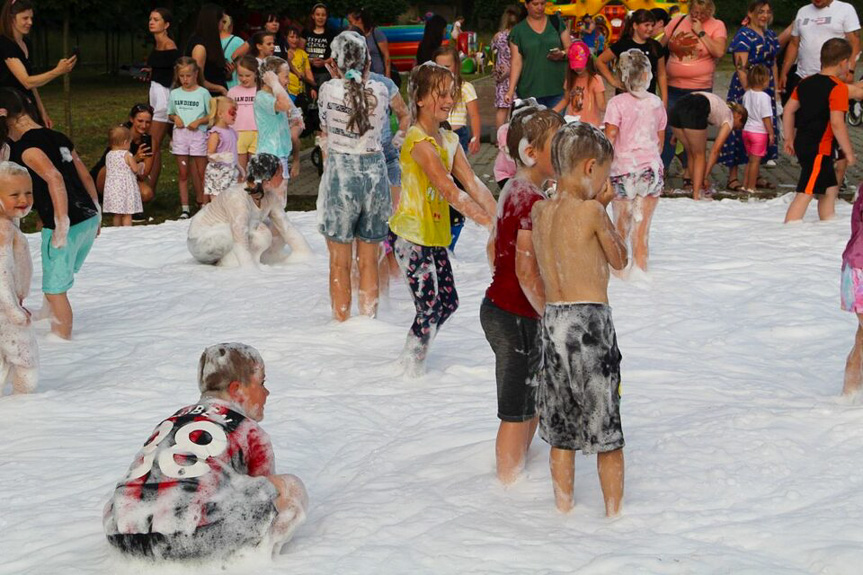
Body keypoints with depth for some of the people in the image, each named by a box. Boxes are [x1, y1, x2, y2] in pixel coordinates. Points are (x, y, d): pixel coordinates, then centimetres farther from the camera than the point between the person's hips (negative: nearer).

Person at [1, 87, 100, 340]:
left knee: (55, 289, 7)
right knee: (60, 280, 26)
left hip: (68, 225, -8)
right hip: (89, 219, 8)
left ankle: (62, 338, 15)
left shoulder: (25, 146, -13)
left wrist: (61, 226, -25)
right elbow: (86, 176, 17)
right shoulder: (57, 137, 12)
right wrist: (96, 212, 26)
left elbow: (54, 178, -28)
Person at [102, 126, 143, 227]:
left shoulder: (108, 155, 5)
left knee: (117, 215, 13)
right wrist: (141, 166, 10)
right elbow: (135, 169, -11)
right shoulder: (127, 155, -13)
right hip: (125, 187, -6)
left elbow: (106, 172, 13)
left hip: (112, 188, 6)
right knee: (127, 214, -1)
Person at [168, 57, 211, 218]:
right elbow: (170, 114, 18)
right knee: (183, 173, 6)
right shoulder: (175, 94, 8)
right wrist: (175, 118, -4)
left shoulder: (203, 93, -1)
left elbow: (211, 115, 1)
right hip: (180, 134, 3)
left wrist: (198, 121, -14)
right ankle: (184, 209, 9)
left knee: (201, 173, 1)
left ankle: (204, 206, 7)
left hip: (198, 134, -3)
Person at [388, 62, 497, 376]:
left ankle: (414, 356, 31)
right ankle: (412, 366, 12)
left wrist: (499, 215, -9)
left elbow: (472, 182, 5)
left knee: (448, 302, 14)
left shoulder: (449, 139, 10)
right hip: (411, 234, -9)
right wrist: (485, 219, -32)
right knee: (430, 306, -7)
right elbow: (448, 190, -27)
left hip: (434, 235, 9)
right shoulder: (419, 140, -19)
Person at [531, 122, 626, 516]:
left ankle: (563, 509, 23)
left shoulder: (539, 211, 6)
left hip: (552, 320, 6)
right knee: (607, 429, 5)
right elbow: (619, 260, 3)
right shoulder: (590, 211, -12)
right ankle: (614, 513, 12)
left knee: (561, 431, 16)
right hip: (590, 320, -6)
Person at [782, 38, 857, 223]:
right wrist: (848, 151, -13)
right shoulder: (838, 88, -14)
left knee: (830, 189, 21)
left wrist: (789, 138, 22)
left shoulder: (805, 83, 9)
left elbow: (789, 110, 13)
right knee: (805, 193, -11)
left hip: (802, 144, 9)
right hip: (819, 149, -9)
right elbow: (837, 123, -21)